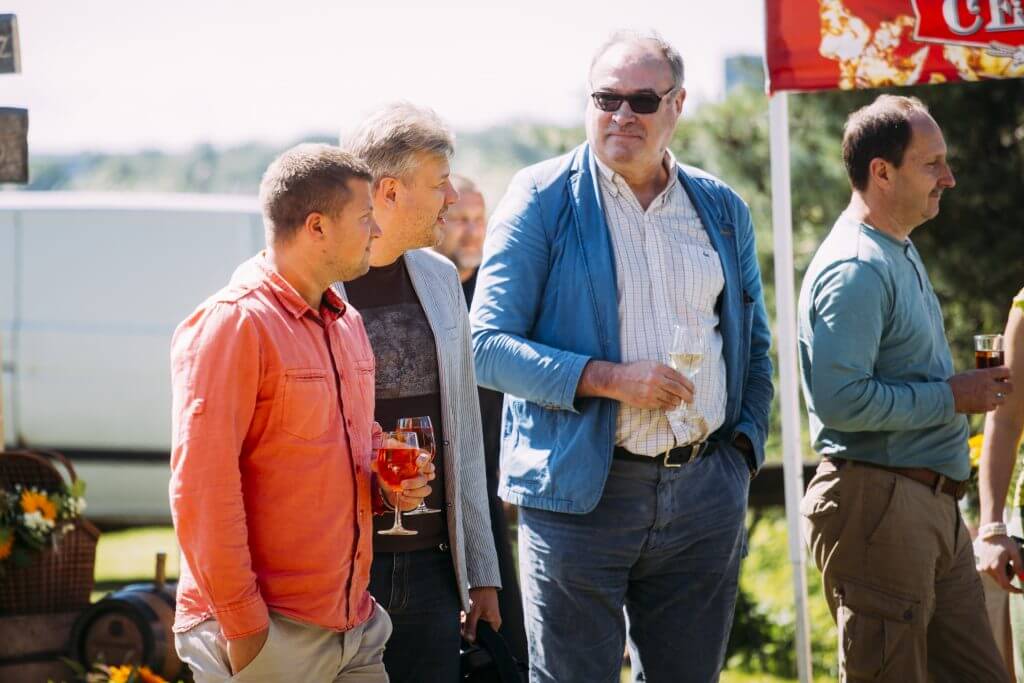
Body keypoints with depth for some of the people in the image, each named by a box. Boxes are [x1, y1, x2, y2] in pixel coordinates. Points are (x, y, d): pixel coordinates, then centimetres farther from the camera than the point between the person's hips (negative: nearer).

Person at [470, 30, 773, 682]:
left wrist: (744, 445, 6)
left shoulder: (722, 209, 12)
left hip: (705, 490, 4)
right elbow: (488, 346, -8)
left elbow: (754, 346, 22)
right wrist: (608, 379, -18)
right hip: (582, 494, -4)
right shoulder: (543, 199, -2)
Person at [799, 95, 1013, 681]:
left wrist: (972, 389, 13)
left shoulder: (902, 253, 17)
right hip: (876, 502, -10)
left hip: (933, 504, 10)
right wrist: (951, 397, -17)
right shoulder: (855, 269, -17)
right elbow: (841, 399, -26)